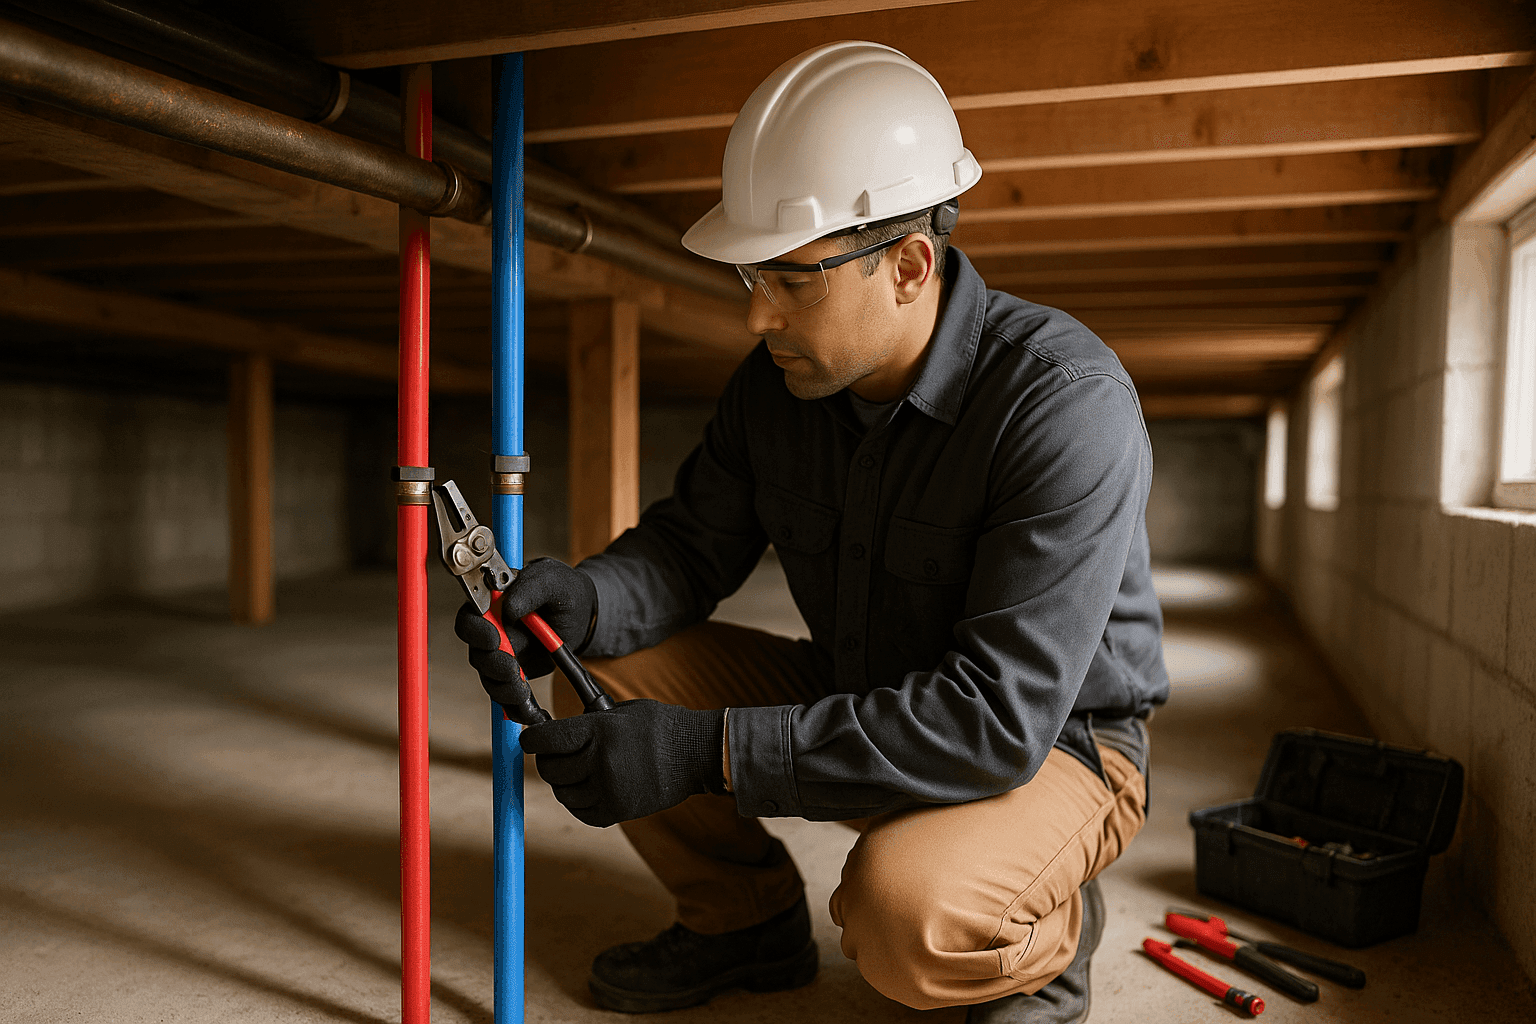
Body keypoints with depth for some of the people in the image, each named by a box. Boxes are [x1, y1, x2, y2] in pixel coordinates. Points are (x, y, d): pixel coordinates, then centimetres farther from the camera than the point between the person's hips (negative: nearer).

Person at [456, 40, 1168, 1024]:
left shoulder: (1067, 403, -30)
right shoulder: (780, 377, -8)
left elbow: (1000, 717, -34)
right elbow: (694, 540, 0)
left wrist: (705, 752, -36)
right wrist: (585, 597, -24)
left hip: (1057, 743, -5)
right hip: (867, 703, 6)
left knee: (908, 917, -36)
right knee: (603, 669, -6)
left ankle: (1048, 928, 1)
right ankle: (748, 919, 13)